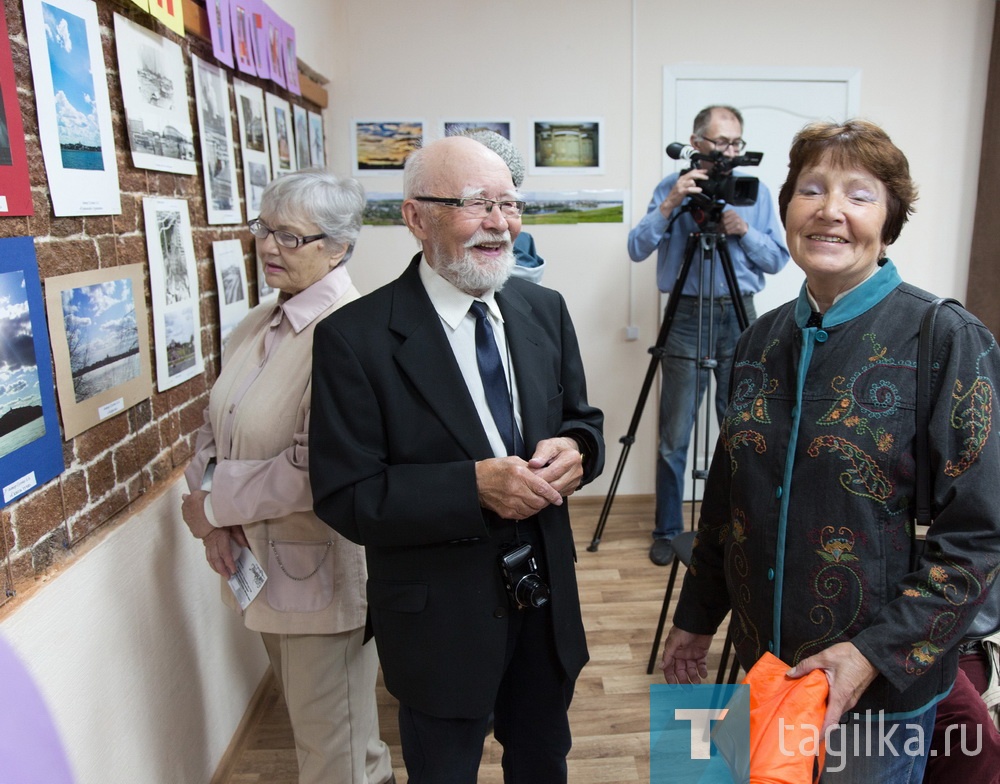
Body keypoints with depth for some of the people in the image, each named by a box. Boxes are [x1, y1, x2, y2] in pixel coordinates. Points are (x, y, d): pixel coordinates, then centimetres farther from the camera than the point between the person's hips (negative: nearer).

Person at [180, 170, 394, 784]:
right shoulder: (258, 326, 6)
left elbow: (313, 470, -26)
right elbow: (216, 428, 9)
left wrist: (214, 504, -13)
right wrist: (218, 522, -5)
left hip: (322, 567, -9)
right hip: (262, 560, 9)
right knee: (307, 704, 27)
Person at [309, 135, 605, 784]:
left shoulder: (545, 310, -1)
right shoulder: (356, 339, -18)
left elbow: (583, 422, 7)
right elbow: (345, 498, -18)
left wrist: (572, 450, -17)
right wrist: (474, 486, -30)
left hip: (547, 599, 5)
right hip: (441, 616, -4)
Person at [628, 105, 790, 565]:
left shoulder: (756, 191, 9)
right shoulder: (672, 186, 2)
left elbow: (777, 258, 7)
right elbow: (637, 249, -9)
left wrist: (744, 230, -9)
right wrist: (670, 206, -23)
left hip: (740, 317, 3)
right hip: (686, 317, -2)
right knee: (675, 436, 1)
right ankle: (667, 532, 15)